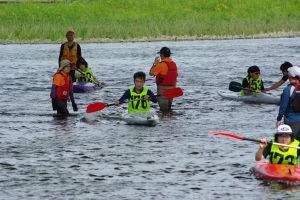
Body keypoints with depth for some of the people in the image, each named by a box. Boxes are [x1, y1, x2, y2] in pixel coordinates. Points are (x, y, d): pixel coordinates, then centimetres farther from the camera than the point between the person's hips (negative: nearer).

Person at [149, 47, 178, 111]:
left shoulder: (161, 65, -16)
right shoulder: (174, 64, 7)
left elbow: (151, 73, -9)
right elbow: (175, 78, 11)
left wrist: (154, 64, 4)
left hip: (162, 88, -7)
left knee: (163, 110, -3)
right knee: (168, 110, 14)